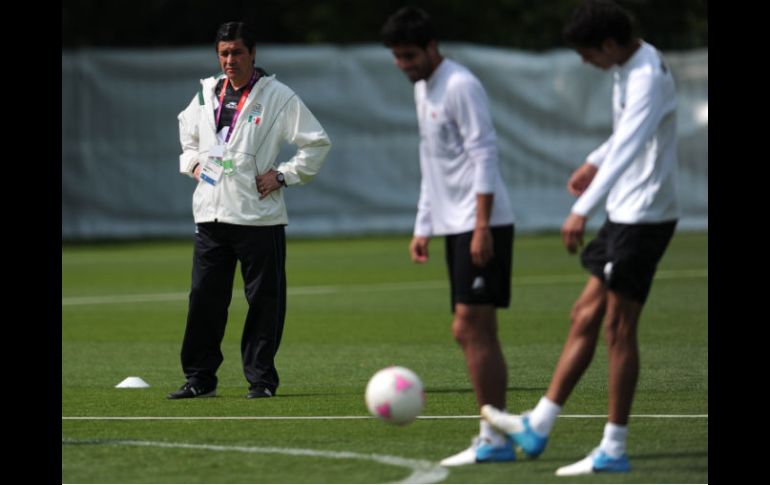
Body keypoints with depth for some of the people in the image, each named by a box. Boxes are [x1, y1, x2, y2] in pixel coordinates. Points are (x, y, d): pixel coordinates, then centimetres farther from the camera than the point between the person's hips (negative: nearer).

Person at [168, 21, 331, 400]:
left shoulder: (277, 97, -3)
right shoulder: (206, 95, 11)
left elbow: (317, 143, -1)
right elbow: (187, 131, 32)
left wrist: (283, 175, -7)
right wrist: (192, 163, 16)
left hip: (258, 215, -4)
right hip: (210, 213, 4)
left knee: (263, 300, -1)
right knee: (204, 298, 4)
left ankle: (261, 378, 7)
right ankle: (199, 379, 11)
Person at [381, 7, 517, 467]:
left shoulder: (460, 86, -12)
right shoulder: (423, 89, 18)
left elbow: (485, 156, -17)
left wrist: (482, 227, -21)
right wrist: (423, 227, 22)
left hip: (483, 225, -10)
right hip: (455, 224, 10)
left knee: (472, 328, -13)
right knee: (472, 332, 8)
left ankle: (494, 438, -12)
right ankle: (499, 431, 10)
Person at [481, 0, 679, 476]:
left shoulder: (647, 76, -22)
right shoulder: (630, 66, 11)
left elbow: (629, 147, -34)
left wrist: (583, 209, -41)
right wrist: (595, 162, 34)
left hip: (644, 217, -10)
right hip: (625, 215, 10)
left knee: (618, 328, -5)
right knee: (585, 317, 10)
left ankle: (614, 450, 1)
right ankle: (538, 426, 14)